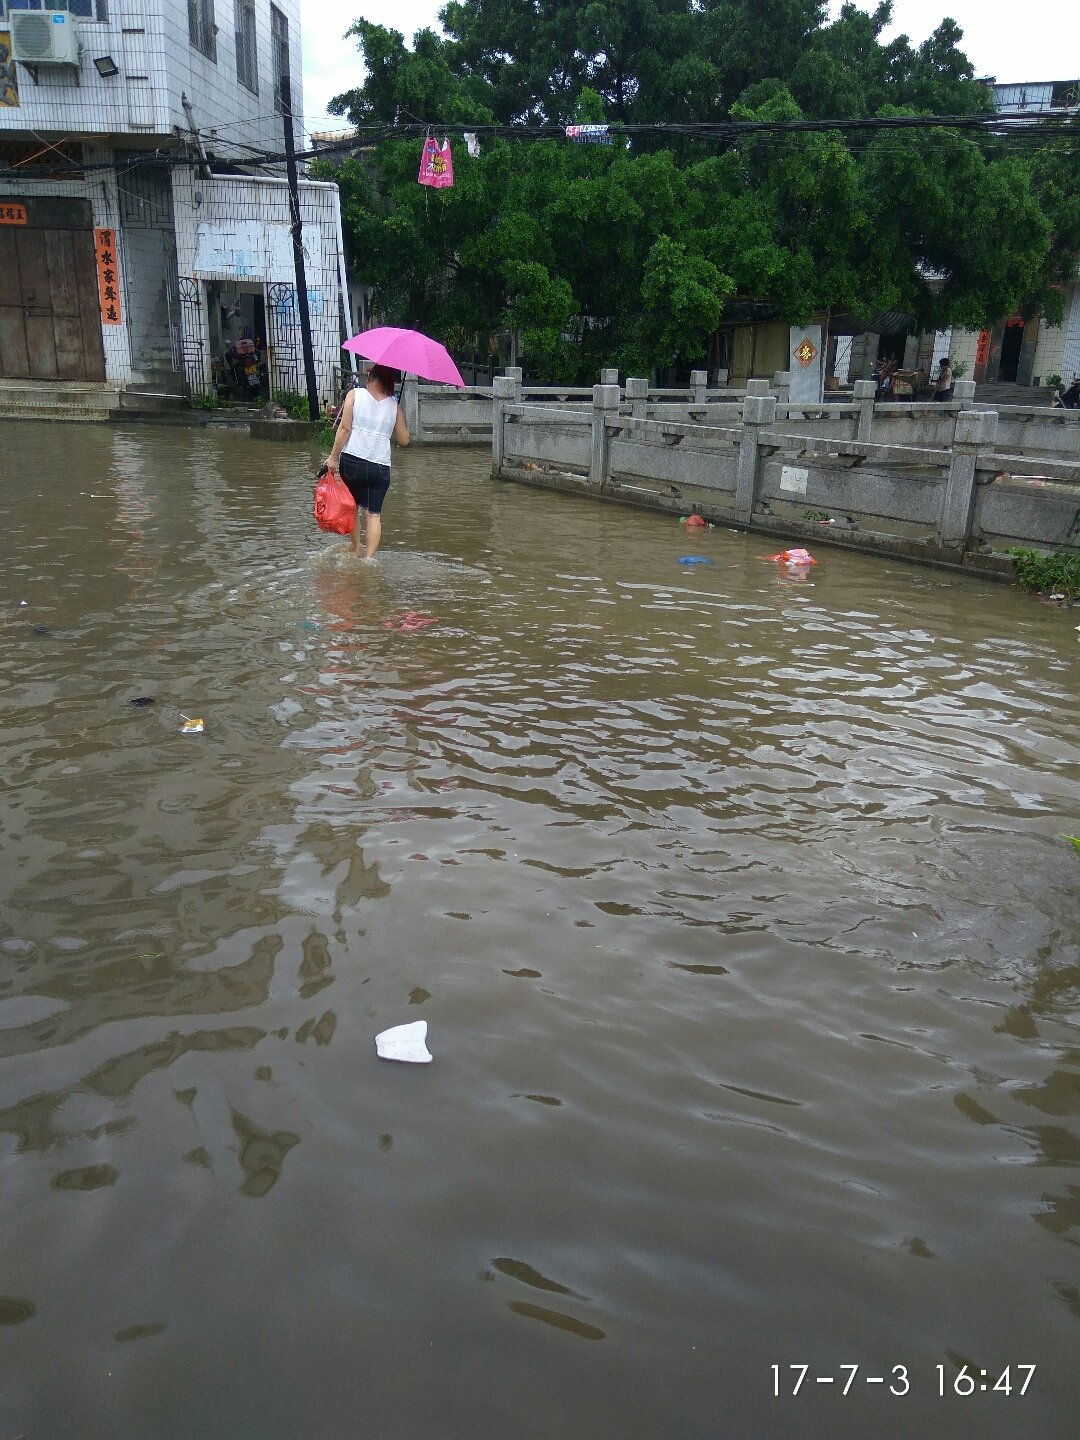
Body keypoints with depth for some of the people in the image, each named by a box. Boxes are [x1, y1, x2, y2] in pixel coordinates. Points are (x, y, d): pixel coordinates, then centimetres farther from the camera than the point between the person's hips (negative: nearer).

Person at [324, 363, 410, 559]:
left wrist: (333, 457, -4)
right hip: (380, 466, 1)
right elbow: (404, 439, 13)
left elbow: (345, 428, -7)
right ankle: (369, 556, -9)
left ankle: (356, 550, 22)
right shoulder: (394, 405, 8)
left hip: (352, 461, -1)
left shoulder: (355, 394, 2)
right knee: (374, 513, 1)